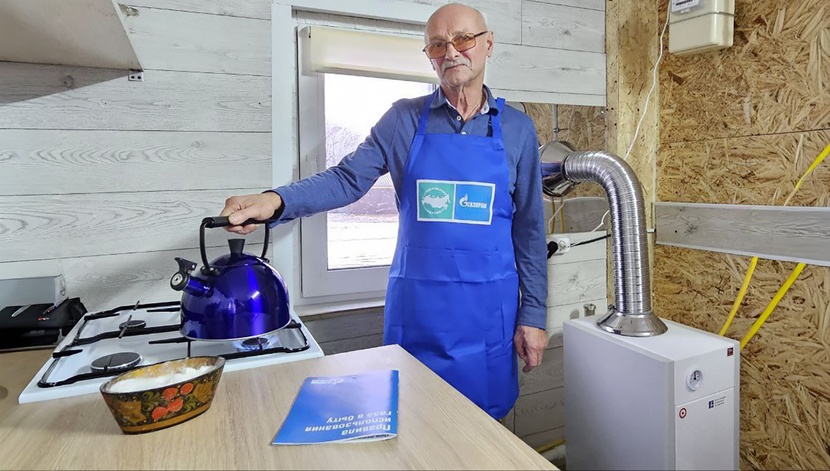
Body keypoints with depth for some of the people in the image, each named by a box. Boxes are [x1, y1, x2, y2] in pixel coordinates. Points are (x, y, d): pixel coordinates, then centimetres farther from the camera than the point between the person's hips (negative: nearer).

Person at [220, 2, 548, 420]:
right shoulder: (403, 119, 2)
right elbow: (348, 179, -4)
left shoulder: (517, 128, 4)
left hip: (489, 309, 1)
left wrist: (533, 314, 4)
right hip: (416, 307, 0)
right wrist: (276, 201, -22)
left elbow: (529, 228, 5)